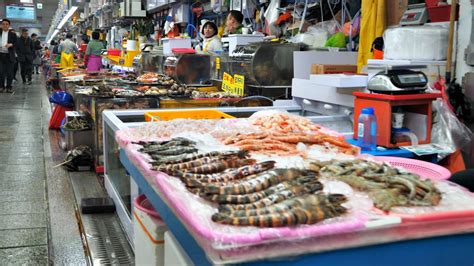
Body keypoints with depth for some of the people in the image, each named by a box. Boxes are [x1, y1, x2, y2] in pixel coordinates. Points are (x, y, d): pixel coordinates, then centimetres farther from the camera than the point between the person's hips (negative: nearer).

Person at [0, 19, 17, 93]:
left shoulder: (13, 35, 6)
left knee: (9, 72, 0)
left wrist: (11, 44, -20)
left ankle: (9, 86, 6)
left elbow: (16, 44, -1)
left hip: (9, 55, -2)